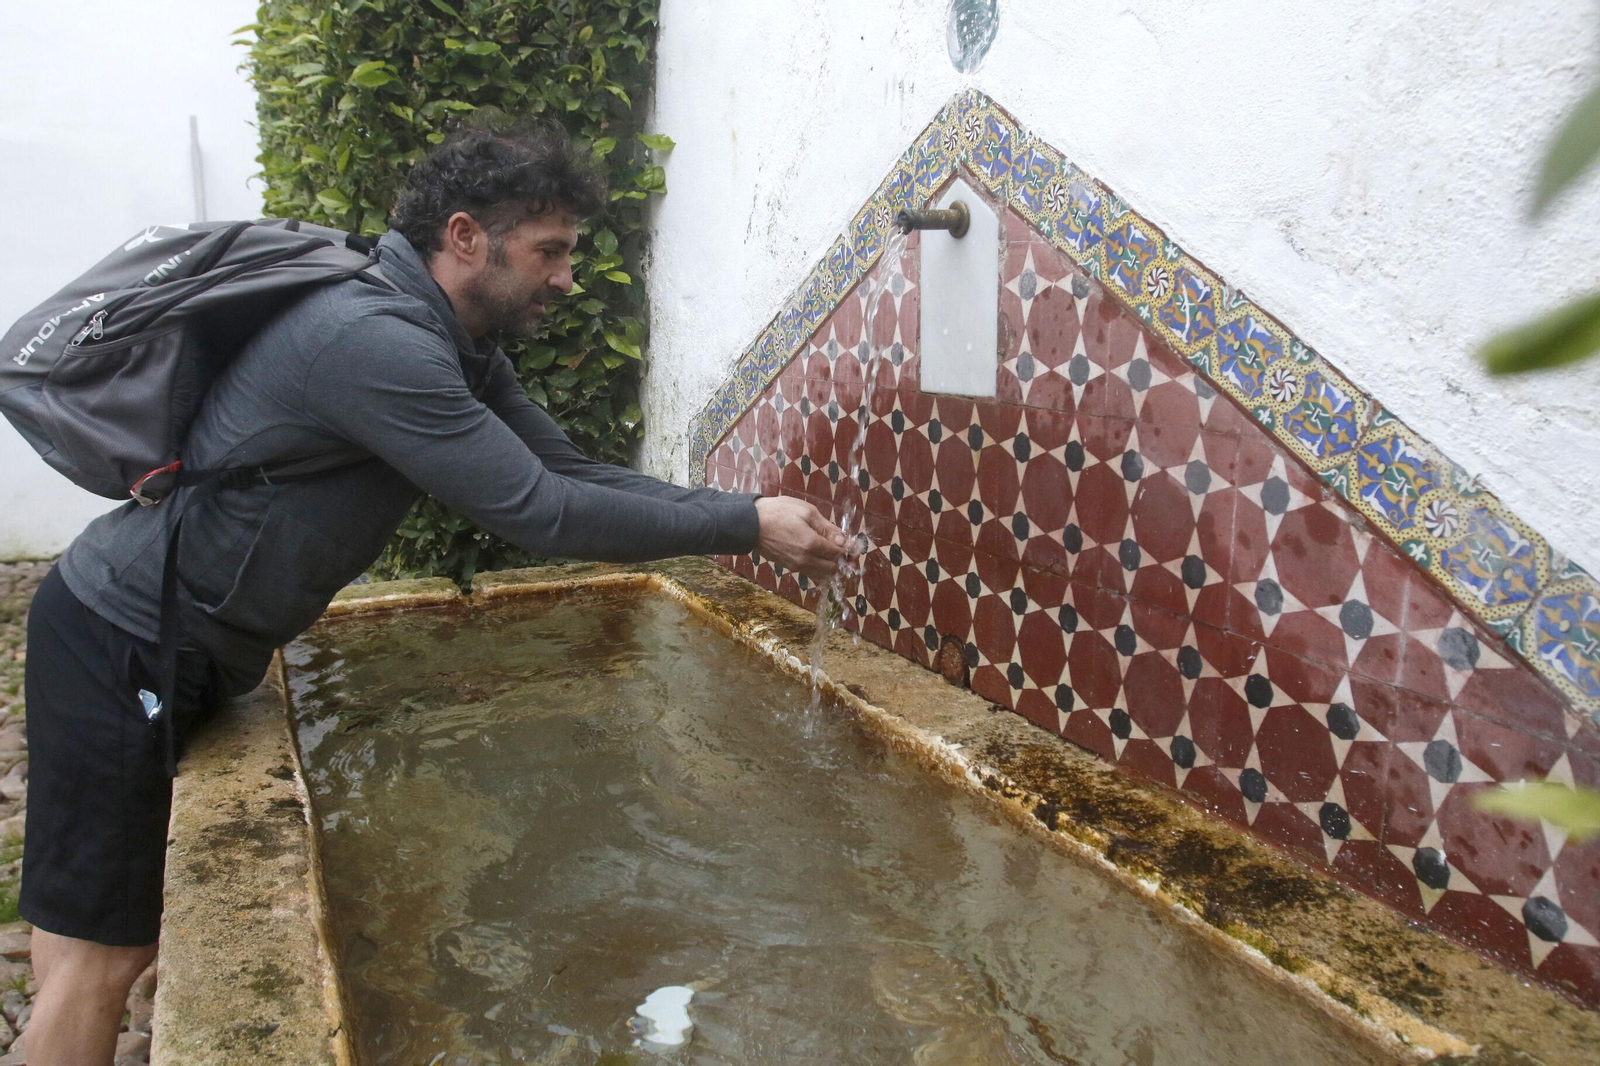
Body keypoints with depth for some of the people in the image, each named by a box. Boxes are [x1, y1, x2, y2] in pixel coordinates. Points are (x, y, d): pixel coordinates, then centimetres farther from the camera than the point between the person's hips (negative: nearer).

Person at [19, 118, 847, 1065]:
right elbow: (541, 514, -30)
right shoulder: (372, 339, -29)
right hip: (123, 645, -9)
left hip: (203, 649, 10)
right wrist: (747, 526, -22)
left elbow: (571, 470, 2)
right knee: (100, 957, -1)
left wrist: (744, 514, -8)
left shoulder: (459, 347, 4)